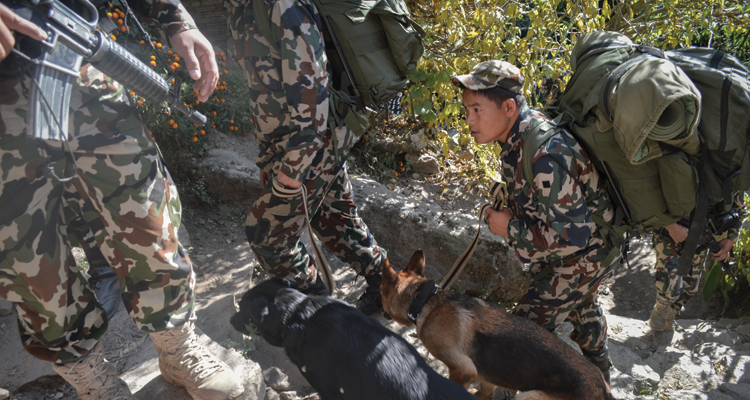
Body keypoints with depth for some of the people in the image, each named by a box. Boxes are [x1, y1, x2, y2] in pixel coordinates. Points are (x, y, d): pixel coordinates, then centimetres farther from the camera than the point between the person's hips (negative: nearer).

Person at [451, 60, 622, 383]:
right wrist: (510, 208, -1)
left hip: (584, 254, -10)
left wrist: (510, 229, -27)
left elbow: (573, 235, -35)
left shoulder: (544, 159, -40)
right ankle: (597, 372, 59)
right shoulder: (518, 133, -9)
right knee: (579, 305, 32)